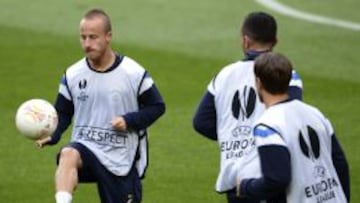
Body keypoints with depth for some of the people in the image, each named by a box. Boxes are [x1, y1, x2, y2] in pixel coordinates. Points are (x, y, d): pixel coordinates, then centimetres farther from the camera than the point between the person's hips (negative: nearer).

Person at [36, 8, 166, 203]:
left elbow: (157, 106, 2)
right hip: (85, 148, 0)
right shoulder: (73, 75, 0)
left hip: (121, 159, 0)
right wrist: (51, 135, -12)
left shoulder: (134, 73, -7)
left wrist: (130, 121, -15)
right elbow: (63, 113, 8)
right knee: (68, 155, -36)